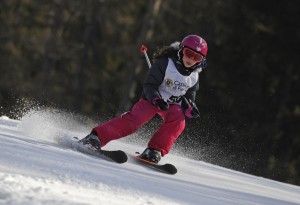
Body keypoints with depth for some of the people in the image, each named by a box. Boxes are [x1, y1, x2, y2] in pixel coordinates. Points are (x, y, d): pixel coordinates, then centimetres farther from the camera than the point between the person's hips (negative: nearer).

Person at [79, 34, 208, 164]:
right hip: (153, 98, -4)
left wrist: (190, 108, -12)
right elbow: (149, 85, -19)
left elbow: (190, 95, 11)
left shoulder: (194, 76, -1)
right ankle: (96, 137, -28)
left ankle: (154, 151, -30)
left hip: (173, 104, 4)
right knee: (134, 119, -26)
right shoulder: (165, 63, -18)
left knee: (178, 121, -29)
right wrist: (156, 100, -38)